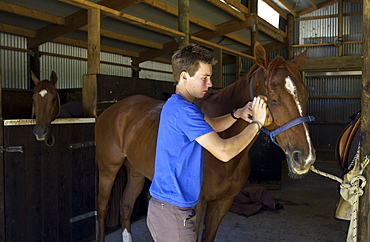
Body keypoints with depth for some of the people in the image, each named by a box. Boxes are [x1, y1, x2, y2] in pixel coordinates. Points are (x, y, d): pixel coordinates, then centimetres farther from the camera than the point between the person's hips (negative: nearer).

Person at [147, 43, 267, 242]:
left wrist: (236, 114, 2)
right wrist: (256, 123, -14)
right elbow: (224, 152, -26)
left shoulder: (176, 104, 9)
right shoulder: (183, 110, -22)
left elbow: (212, 125, 22)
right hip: (173, 213, -10)